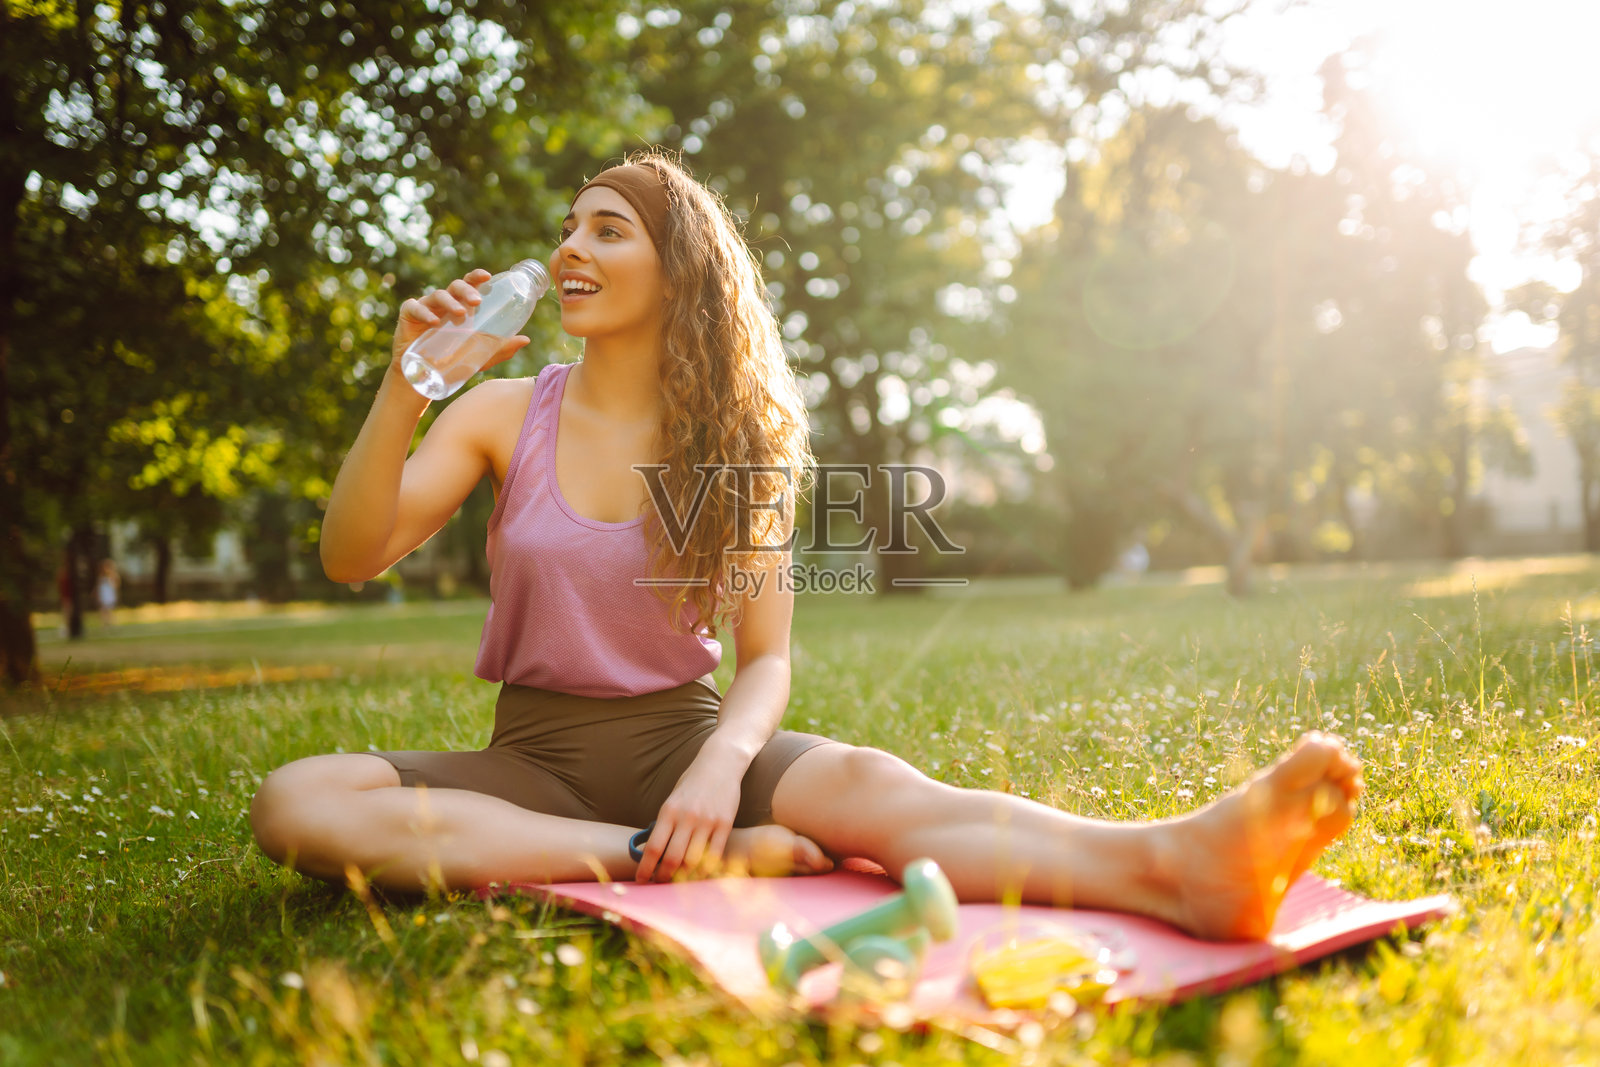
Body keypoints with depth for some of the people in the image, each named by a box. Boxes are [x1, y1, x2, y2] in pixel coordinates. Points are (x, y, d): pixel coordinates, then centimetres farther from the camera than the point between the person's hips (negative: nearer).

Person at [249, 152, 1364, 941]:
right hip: (536, 754, 2)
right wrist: (404, 387, -19)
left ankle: (1175, 864, -57)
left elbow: (767, 662, -4)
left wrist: (720, 764, -26)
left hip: (682, 736, -1)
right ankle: (706, 858, -34)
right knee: (294, 802, -28)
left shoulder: (739, 441, 1)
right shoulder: (507, 414, 3)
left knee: (861, 783, -34)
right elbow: (352, 558, -5)